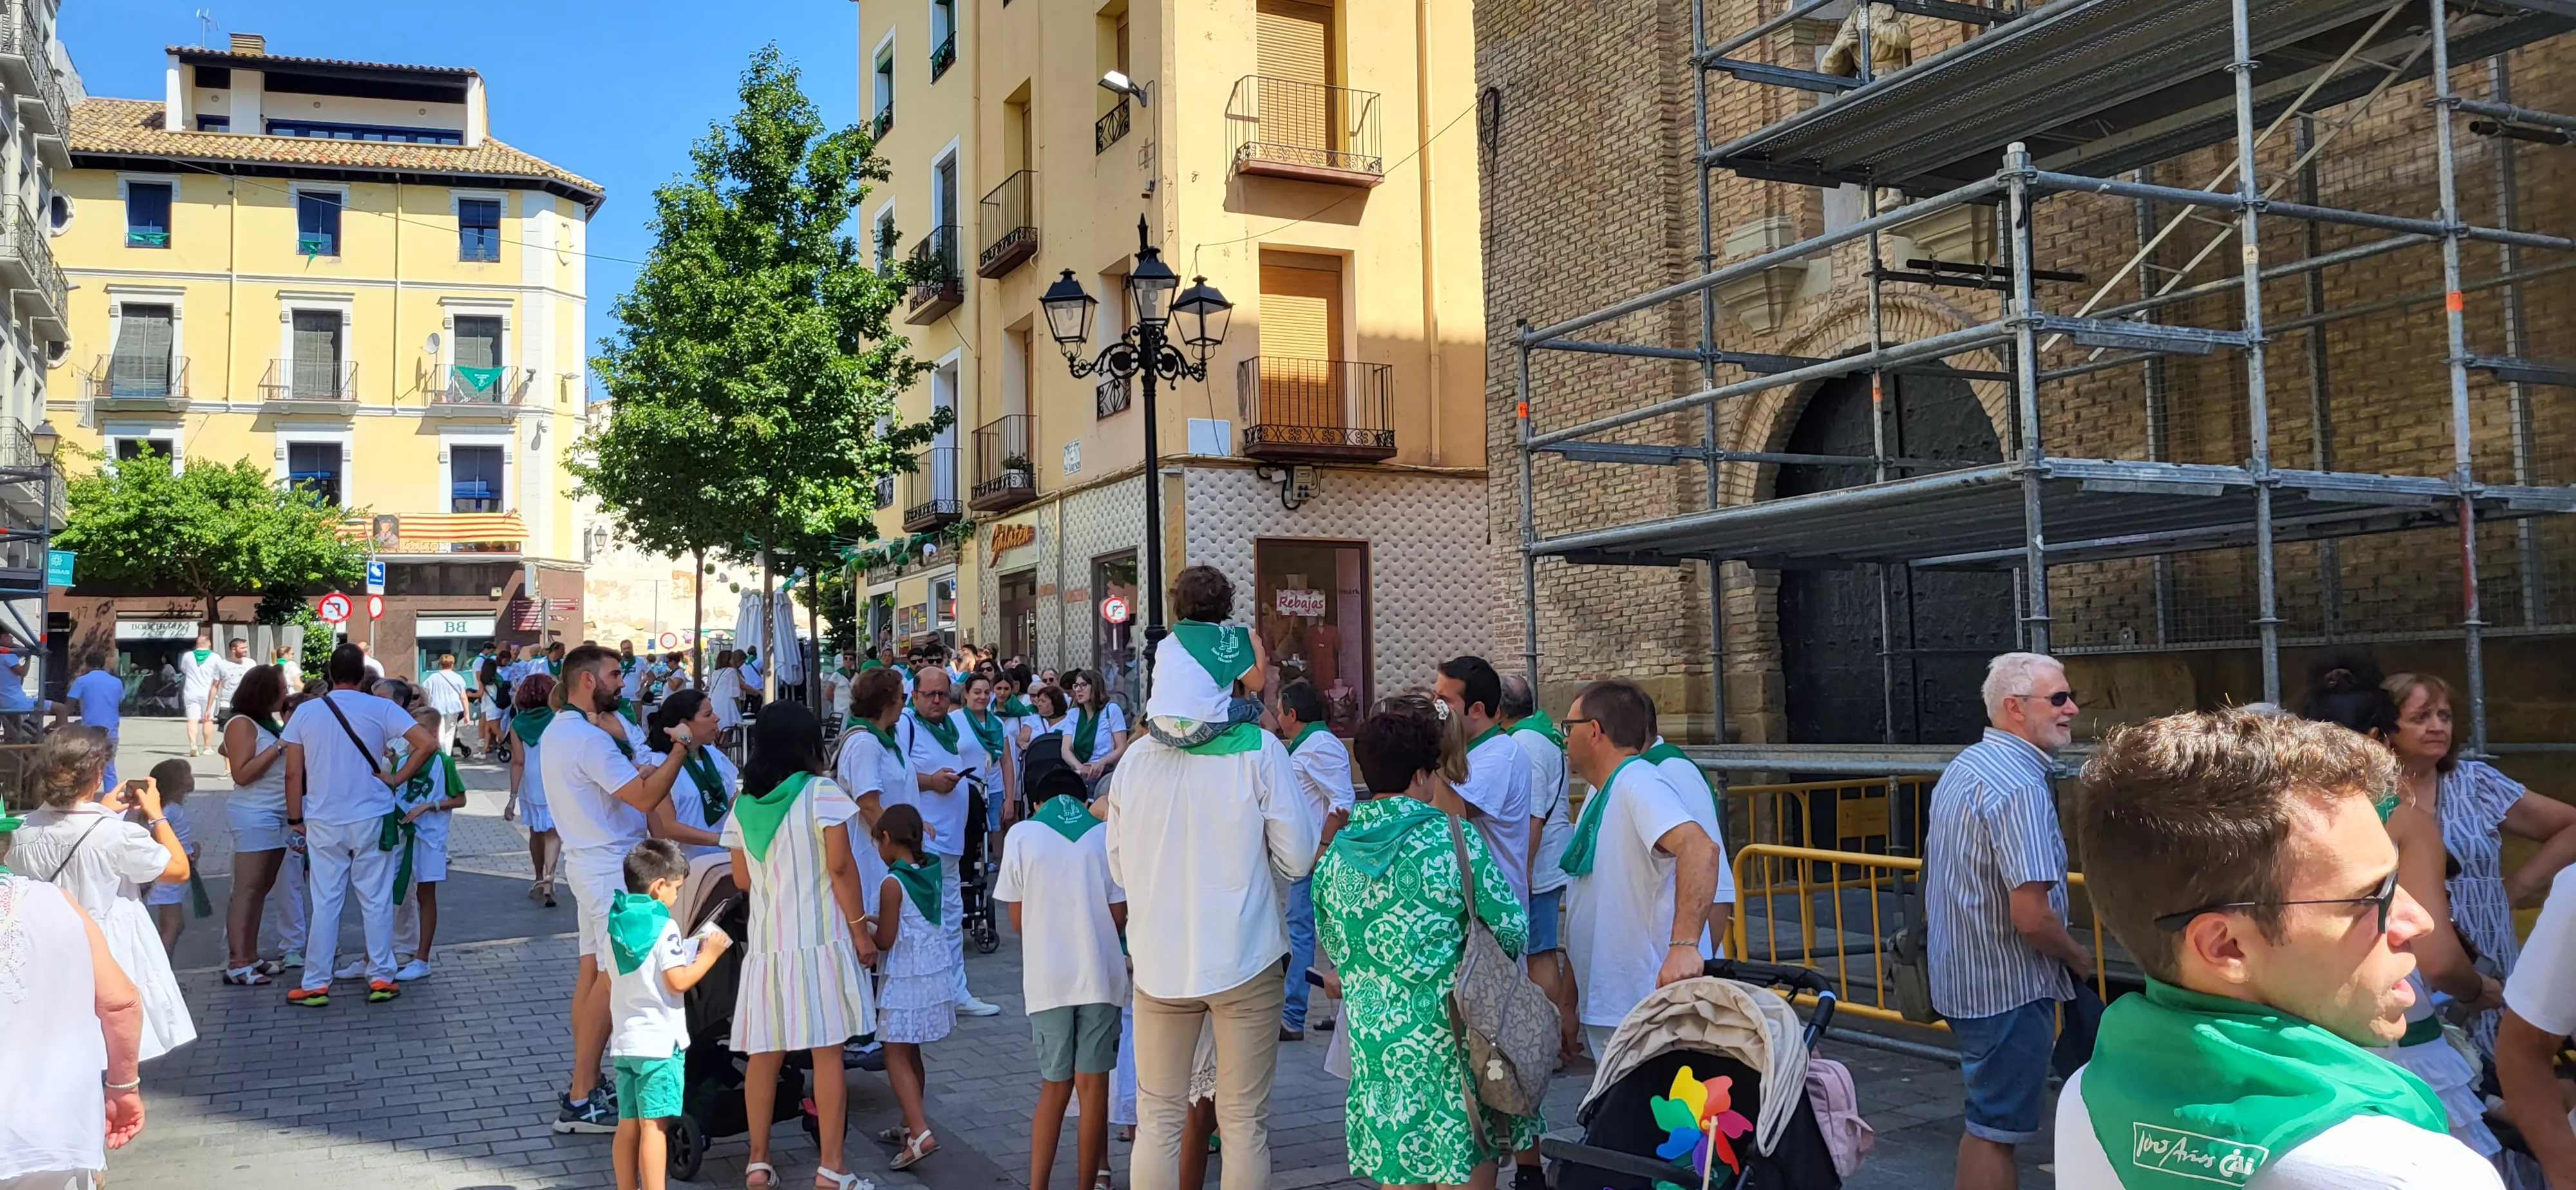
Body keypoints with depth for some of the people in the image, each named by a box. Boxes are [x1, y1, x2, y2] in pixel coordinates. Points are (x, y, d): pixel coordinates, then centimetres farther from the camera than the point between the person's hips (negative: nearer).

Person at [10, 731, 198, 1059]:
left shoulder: (25, 831, -6)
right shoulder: (115, 834, -23)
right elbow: (179, 869, -10)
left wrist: (102, 813, 16)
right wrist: (156, 813, -3)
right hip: (111, 956, -6)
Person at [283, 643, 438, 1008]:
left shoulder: (305, 713, -1)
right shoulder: (381, 709, -6)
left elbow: (294, 773, 1)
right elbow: (428, 742, -15)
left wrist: (295, 819, 11)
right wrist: (397, 778, -5)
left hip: (323, 822, 1)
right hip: (371, 818, -1)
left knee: (325, 902, 7)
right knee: (376, 900, 6)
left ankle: (315, 984, 11)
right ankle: (381, 979, 10)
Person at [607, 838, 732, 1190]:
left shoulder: (615, 924, 8)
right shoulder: (664, 928, -14)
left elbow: (609, 984, 16)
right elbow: (679, 982, -17)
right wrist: (709, 954, -4)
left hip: (624, 1041, 7)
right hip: (660, 1042, -7)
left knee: (627, 1125, 13)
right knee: (654, 1125, -5)